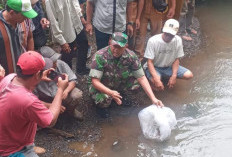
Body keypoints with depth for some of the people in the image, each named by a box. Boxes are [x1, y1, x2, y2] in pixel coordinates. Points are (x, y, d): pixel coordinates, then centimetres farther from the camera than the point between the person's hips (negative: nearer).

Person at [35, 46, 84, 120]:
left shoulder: (61, 64, -16)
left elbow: (72, 80, -7)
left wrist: (66, 91, -29)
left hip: (63, 94, 2)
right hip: (47, 102, -2)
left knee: (77, 95, -26)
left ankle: (71, 110, 9)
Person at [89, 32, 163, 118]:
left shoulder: (131, 56, -19)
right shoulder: (100, 56, -29)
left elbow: (141, 78, -16)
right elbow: (95, 81, -28)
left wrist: (153, 98, -24)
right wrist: (111, 93, -45)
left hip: (119, 84, 4)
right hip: (102, 87, -4)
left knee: (137, 82, -20)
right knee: (104, 98, -36)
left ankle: (121, 95, 10)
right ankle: (101, 106, 3)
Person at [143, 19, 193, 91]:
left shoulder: (178, 40, -13)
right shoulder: (153, 41, -24)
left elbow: (176, 59, -4)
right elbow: (150, 62, -22)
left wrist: (174, 76, -17)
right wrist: (156, 80, -33)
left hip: (169, 67, 5)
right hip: (154, 67, -4)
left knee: (189, 75, -13)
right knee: (155, 82, -37)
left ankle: (167, 76, 9)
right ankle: (152, 80, 2)